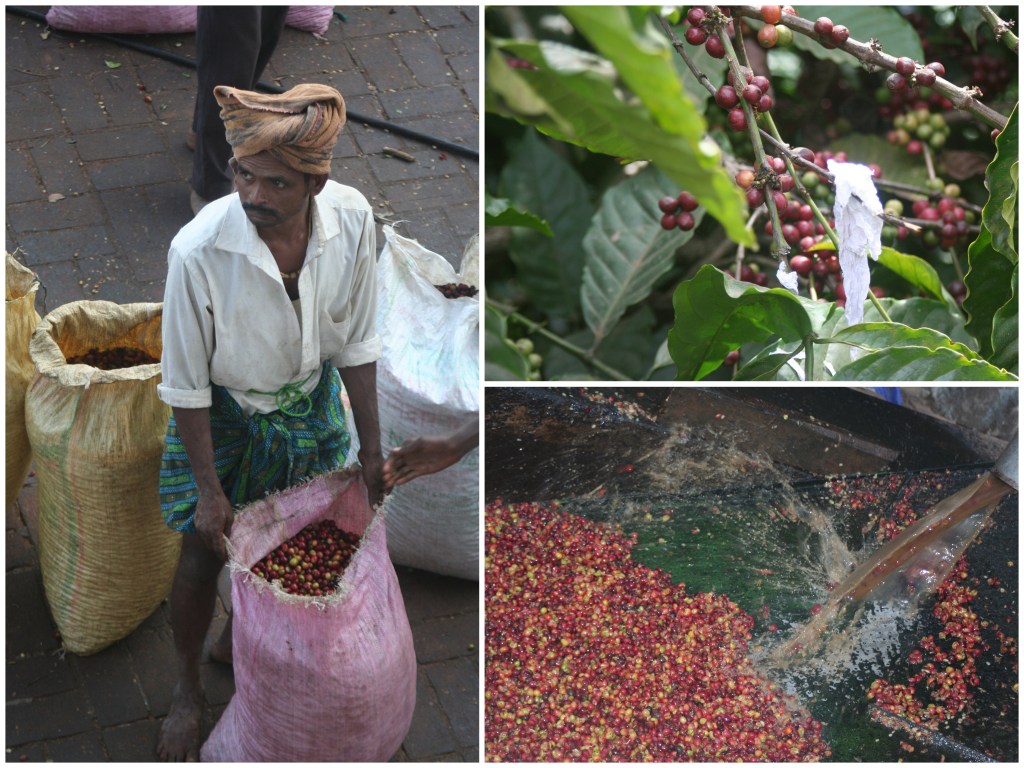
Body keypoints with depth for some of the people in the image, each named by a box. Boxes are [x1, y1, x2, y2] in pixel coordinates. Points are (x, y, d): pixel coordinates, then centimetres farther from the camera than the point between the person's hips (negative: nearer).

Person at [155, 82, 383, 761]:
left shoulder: (352, 221, -26)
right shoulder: (199, 250, -36)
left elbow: (356, 343, -10)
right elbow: (186, 382, -22)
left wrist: (371, 448, -4)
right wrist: (208, 489, -15)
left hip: (310, 401, 3)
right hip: (222, 410, -3)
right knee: (204, 555, 8)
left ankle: (241, 635, 52)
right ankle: (190, 691, 35)